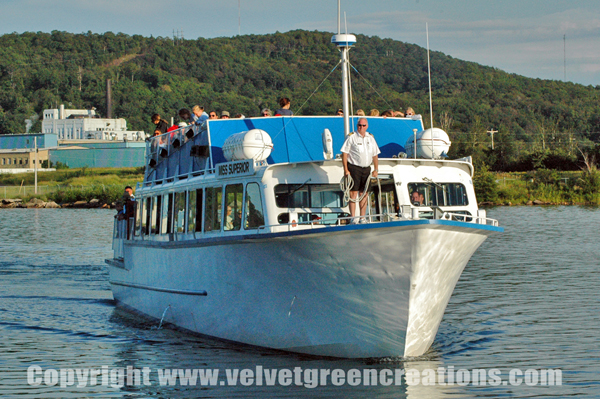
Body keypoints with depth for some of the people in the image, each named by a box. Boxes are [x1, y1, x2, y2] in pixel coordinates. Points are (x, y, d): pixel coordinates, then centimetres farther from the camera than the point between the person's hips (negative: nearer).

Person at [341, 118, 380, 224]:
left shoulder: (371, 138, 12)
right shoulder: (351, 137, -3)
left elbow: (375, 155, 17)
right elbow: (344, 153, -5)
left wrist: (376, 169, 11)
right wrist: (346, 169, -11)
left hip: (366, 169, 5)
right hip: (354, 168, -5)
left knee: (364, 194, 6)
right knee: (353, 193, -8)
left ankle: (362, 218, 12)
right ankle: (353, 218, -7)